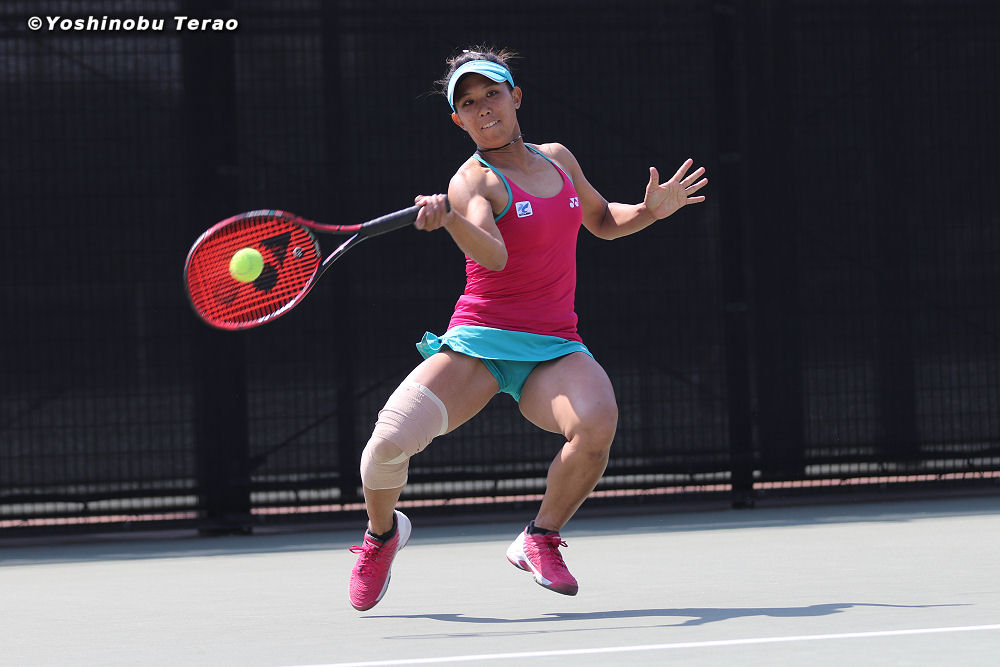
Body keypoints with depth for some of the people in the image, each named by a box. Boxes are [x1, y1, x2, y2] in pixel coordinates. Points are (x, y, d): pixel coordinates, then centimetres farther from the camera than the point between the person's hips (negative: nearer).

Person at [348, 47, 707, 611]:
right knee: (391, 441, -25)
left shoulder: (558, 159, 12)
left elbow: (603, 221, 30)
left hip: (555, 351, 3)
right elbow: (493, 256, -26)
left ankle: (541, 538, -4)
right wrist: (448, 219, -46)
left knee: (597, 422, -32)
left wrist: (650, 211, 10)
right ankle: (383, 532, 12)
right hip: (478, 341, -3)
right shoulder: (473, 181, -5)